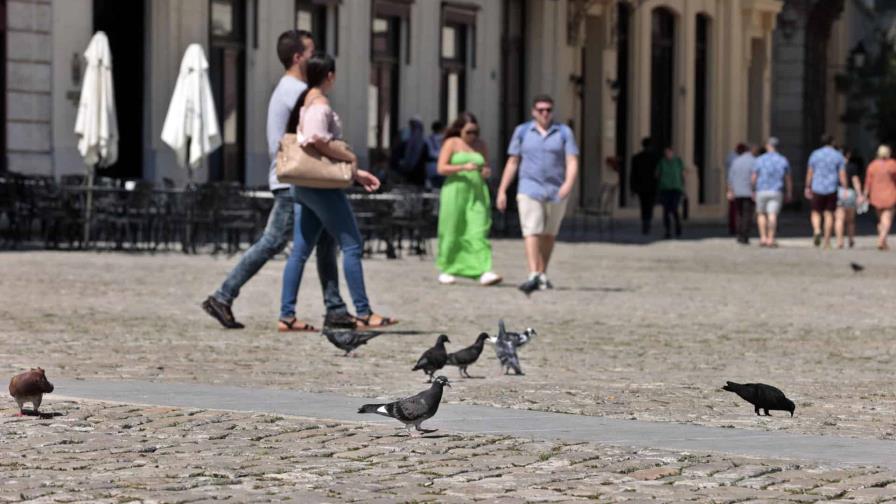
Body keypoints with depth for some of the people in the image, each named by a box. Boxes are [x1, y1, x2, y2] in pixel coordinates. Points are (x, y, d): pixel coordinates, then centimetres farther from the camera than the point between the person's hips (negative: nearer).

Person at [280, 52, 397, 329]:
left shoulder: (305, 102, 19)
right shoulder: (319, 104, -11)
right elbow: (319, 141, -27)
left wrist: (356, 173, 19)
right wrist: (350, 157, -13)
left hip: (304, 186, 10)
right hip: (321, 184, -10)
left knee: (300, 251, 7)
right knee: (352, 245, -5)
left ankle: (287, 314, 3)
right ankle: (363, 313, -6)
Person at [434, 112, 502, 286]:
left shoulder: (480, 145, 13)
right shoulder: (451, 143, 1)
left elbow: (486, 167, 20)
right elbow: (441, 168, -6)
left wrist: (487, 172, -4)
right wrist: (463, 168, -18)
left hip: (477, 193, 3)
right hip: (455, 191, -3)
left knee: (479, 232, -10)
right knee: (451, 233, 3)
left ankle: (485, 272, -21)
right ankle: (445, 271, 17)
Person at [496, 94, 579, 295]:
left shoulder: (564, 132, 3)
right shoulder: (522, 131, 5)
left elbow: (572, 162, -4)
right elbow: (512, 163, 8)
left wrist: (568, 184, -23)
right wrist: (502, 191, 4)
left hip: (556, 191, 1)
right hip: (530, 190, -1)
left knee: (549, 234, 12)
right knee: (532, 232, -15)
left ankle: (543, 274, 26)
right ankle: (533, 276, -24)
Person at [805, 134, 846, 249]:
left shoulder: (815, 154, 2)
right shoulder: (838, 156, 1)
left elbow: (809, 173, 3)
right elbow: (842, 175, -4)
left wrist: (808, 188, 11)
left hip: (817, 189, 0)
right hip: (832, 189, 0)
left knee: (816, 213, 10)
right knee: (829, 214, 6)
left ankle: (817, 231, -19)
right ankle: (827, 241, 5)